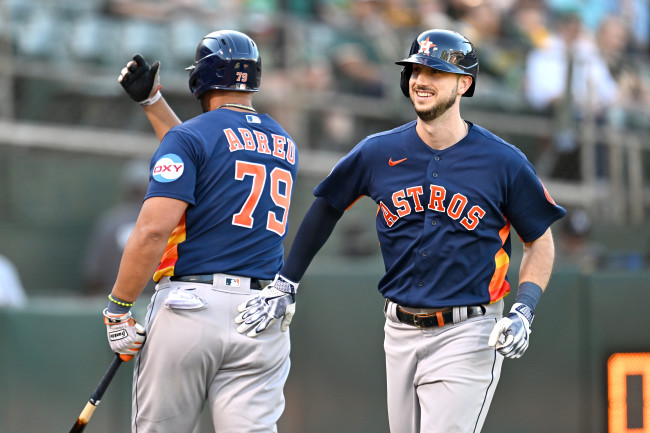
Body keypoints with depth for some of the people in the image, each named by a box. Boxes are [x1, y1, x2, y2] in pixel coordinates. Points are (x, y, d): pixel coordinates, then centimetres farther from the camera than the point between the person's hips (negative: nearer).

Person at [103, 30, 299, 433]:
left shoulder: (189, 137, -2)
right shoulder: (285, 145, 18)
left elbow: (154, 230, -13)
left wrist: (118, 309, -8)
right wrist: (153, 101, 38)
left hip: (190, 307, -5)